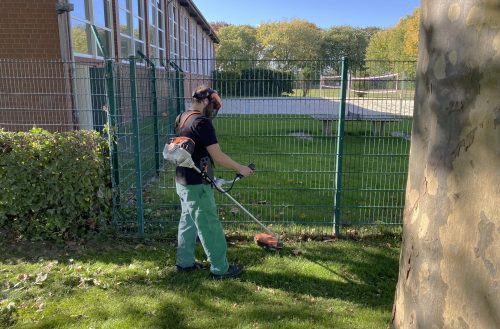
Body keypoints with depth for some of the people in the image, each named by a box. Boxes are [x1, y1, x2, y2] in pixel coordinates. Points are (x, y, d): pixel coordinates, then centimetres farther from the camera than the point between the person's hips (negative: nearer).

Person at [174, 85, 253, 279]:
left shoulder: (182, 118, 9)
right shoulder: (201, 122, -20)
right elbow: (218, 156, -21)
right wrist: (240, 169, -9)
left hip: (183, 181, 10)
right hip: (197, 185, -9)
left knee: (188, 222, 19)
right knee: (210, 227, 1)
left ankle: (184, 262, 31)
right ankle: (220, 269, 12)